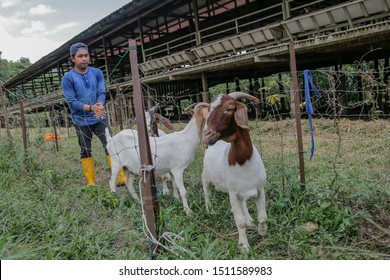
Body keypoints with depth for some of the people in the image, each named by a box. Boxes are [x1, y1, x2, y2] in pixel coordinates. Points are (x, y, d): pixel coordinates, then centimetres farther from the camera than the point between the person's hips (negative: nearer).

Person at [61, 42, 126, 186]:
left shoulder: (97, 73, 2)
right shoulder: (68, 78, -7)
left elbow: (102, 93, -6)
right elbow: (71, 101, -13)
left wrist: (100, 105, -29)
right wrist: (90, 108, -28)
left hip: (100, 118, 2)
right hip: (81, 121, -2)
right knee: (86, 151, 7)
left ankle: (120, 177, 0)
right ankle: (91, 182, 17)